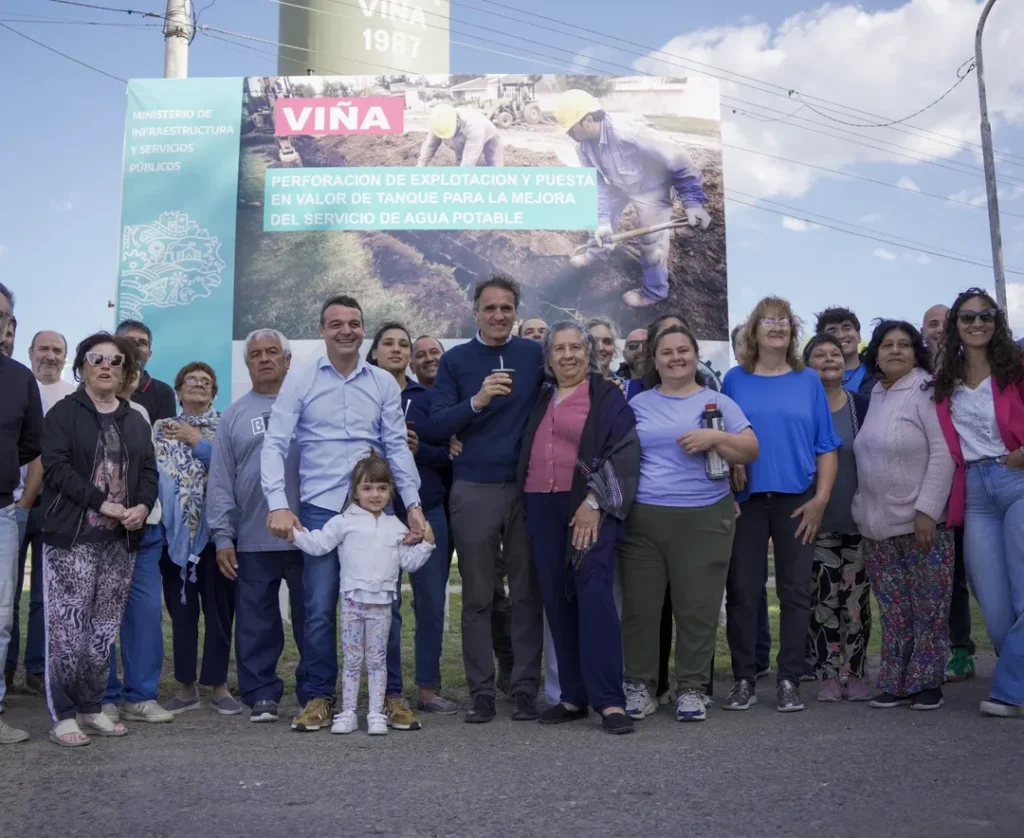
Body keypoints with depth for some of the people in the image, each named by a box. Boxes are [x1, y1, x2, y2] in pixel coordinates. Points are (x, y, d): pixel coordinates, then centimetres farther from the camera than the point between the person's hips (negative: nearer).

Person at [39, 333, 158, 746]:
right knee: (68, 627, -5)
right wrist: (102, 503, -17)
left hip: (121, 539, 5)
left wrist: (143, 506, -9)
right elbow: (56, 466, -10)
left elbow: (149, 471, 12)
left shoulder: (135, 421, 16)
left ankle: (90, 707, 18)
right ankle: (63, 714, 4)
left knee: (105, 629, 8)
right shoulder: (63, 412, 1)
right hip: (73, 535, -5)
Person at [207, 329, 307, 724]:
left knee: (311, 618, 7)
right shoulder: (234, 416, 9)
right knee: (256, 624, 7)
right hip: (252, 541, 1)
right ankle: (261, 696, 18)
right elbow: (220, 482, 6)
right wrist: (223, 537, -1)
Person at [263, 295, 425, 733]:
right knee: (320, 608, 2)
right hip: (319, 508, -1)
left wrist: (412, 503, 0)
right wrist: (278, 504, -13)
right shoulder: (300, 381, 2)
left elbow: (397, 446, 7)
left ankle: (390, 695, 17)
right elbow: (274, 444, -3)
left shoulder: (384, 383, 7)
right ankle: (319, 697, 17)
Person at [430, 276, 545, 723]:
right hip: (473, 491, 0)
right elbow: (437, 426, -4)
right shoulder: (455, 360, 4)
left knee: (528, 594, 5)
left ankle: (526, 689, 13)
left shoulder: (534, 354, 5)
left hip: (527, 488, 0)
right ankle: (481, 692, 13)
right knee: (477, 598, 5)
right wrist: (477, 401, -19)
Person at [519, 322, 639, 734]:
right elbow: (528, 452, 23)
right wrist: (528, 506, 8)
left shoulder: (607, 395, 1)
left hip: (590, 507, -5)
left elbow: (624, 452, -8)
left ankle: (609, 699, -8)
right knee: (557, 599, 5)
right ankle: (573, 695, 13)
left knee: (594, 593, -12)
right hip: (543, 508, 5)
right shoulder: (542, 398, 17)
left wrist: (595, 502, -15)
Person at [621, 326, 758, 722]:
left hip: (704, 520, -1)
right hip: (643, 519, 1)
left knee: (697, 608, 2)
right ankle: (639, 685, 16)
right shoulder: (638, 404, 11)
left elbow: (751, 450, 4)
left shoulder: (718, 402, 8)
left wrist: (715, 438, -12)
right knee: (640, 606, 3)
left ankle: (691, 687, 15)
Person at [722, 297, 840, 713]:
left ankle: (789, 681, 11)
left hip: (797, 500, 0)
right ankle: (744, 679, 11)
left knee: (795, 591, 2)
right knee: (742, 591, 1)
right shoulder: (735, 380, 6)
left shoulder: (808, 380, 7)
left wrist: (821, 497, -5)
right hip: (747, 500, 0)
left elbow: (826, 446, 4)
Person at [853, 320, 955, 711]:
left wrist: (927, 510, -19)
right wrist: (864, 510, 14)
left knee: (928, 609, 2)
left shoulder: (925, 390, -6)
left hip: (921, 522, -6)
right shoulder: (874, 395, 13)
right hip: (878, 527, 6)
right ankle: (895, 684, 17)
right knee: (893, 613, 9)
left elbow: (943, 453, -13)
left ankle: (926, 684, 12)